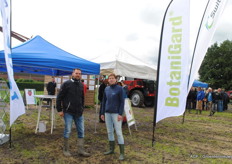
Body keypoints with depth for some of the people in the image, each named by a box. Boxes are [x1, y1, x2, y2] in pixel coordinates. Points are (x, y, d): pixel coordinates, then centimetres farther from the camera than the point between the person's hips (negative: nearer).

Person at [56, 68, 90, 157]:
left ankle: (81, 150, 15)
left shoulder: (81, 85, 11)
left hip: (79, 113, 5)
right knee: (67, 131, 2)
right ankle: (65, 150, 18)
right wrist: (59, 110, -8)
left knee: (81, 131, 5)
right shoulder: (66, 84, -5)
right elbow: (59, 97, -5)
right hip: (68, 112, -5)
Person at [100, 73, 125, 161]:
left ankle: (122, 153, 2)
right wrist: (102, 113, 11)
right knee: (110, 131, 13)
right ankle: (111, 149, 28)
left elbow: (122, 102, -8)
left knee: (118, 132, -4)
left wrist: (120, 114, -15)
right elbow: (104, 101, 13)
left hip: (116, 113, -5)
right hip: (107, 113, 6)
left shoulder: (119, 88, -6)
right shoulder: (106, 89, 8)